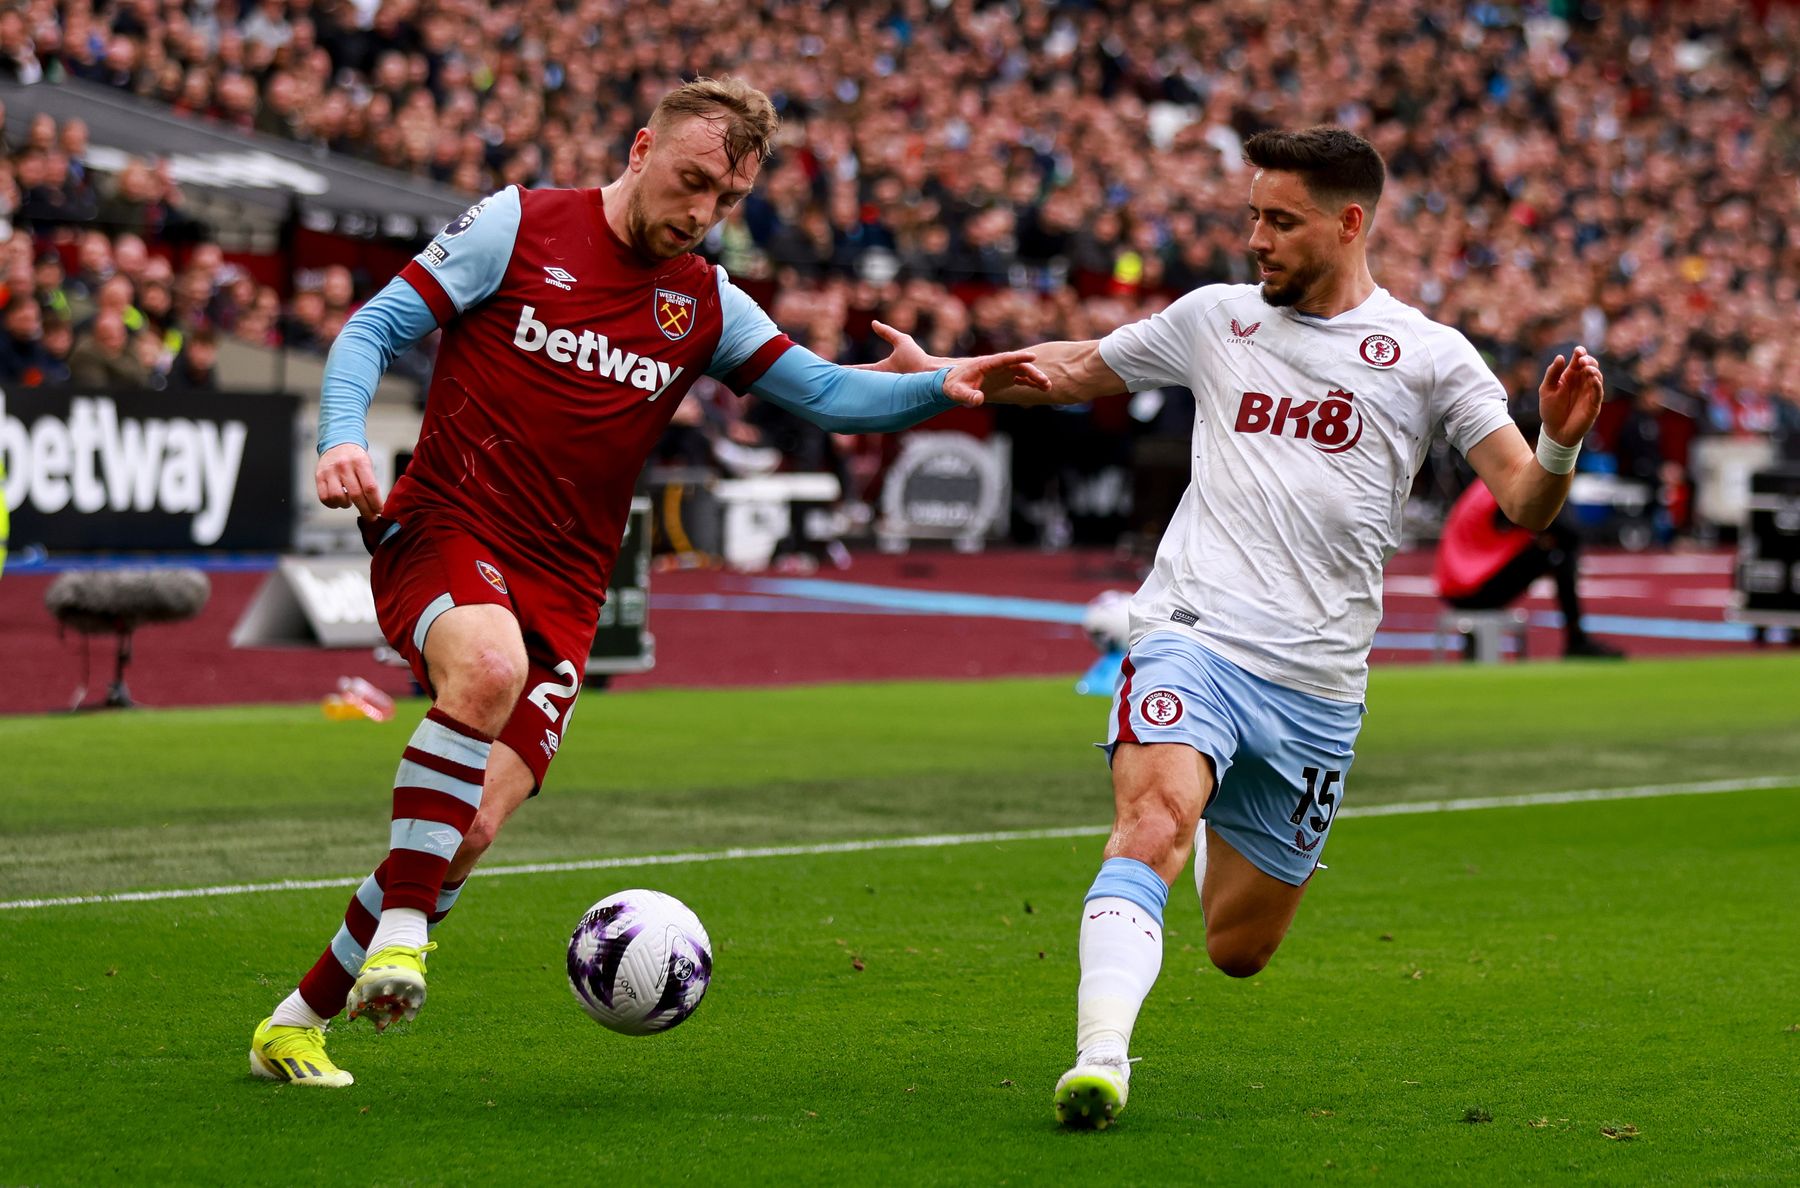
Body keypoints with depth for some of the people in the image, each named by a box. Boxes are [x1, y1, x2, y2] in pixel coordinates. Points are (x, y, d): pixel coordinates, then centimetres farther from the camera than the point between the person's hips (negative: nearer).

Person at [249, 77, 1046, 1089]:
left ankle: (298, 1024, 6)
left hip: (563, 590, 4)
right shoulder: (520, 226, -1)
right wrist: (343, 436, -19)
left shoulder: (704, 304, 12)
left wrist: (939, 389, -9)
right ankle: (399, 928, -27)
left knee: (473, 828, -10)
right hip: (442, 529, -4)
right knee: (488, 666, -38)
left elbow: (824, 392, 9)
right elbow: (375, 329, -1)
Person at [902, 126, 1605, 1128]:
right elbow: (1078, 371, 25)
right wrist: (938, 373, 18)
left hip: (1318, 684, 0)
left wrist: (1561, 447, -23)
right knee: (1152, 823, -31)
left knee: (1240, 949, 10)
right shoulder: (1217, 318, 10)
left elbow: (1524, 507, -2)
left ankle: (1222, 832, 44)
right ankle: (1100, 1061, -38)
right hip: (1193, 635, 0)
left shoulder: (1429, 355, 3)